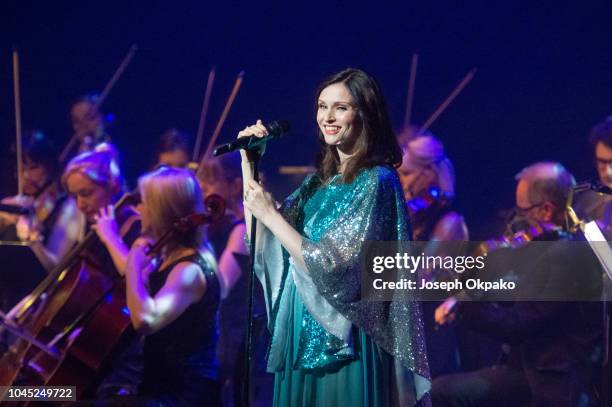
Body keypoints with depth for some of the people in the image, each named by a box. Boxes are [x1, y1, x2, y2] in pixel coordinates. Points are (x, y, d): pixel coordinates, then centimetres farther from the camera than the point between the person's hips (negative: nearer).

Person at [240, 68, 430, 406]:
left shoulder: (376, 182, -13)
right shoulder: (320, 179, 11)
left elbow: (330, 268, -19)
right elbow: (262, 241, 9)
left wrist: (270, 215, -15)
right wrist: (249, 163, 4)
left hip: (345, 343, -7)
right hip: (304, 337, 8)